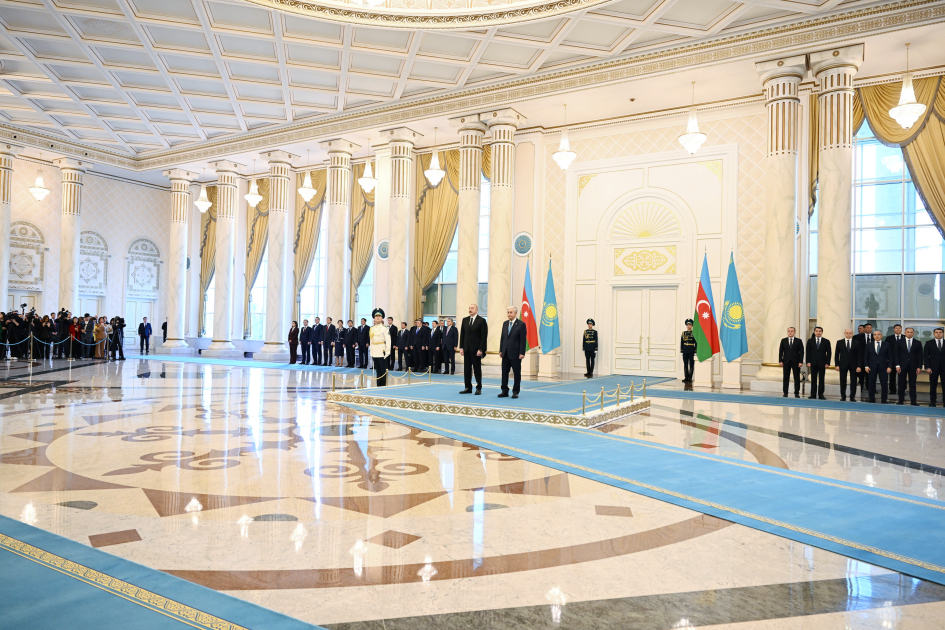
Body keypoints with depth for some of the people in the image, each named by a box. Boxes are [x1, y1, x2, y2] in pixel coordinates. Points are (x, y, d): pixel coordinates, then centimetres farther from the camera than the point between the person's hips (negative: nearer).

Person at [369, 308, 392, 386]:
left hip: (382, 353, -5)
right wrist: (371, 353, 13)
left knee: (383, 371, 0)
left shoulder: (385, 328, -5)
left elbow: (388, 341, -9)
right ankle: (378, 386, 15)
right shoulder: (371, 329, 12)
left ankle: (383, 386, 6)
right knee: (377, 370, 10)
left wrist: (387, 352, -15)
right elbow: (371, 341, 16)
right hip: (374, 354, 5)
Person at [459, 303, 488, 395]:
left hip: (476, 349, -5)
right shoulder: (465, 320, 11)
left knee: (477, 369, 2)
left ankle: (478, 388, 10)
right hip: (466, 349, 5)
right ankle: (468, 388, 13)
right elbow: (462, 334, 12)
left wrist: (480, 349, -14)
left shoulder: (481, 321, -5)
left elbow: (483, 336, -8)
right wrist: (461, 347, 4)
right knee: (466, 369, 6)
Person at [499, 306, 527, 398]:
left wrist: (522, 353, -14)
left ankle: (515, 392, 11)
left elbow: (523, 340, -9)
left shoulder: (521, 324, -6)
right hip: (505, 353, 6)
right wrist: (500, 350, 8)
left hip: (515, 353, -6)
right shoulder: (505, 324, 12)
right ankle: (505, 391, 14)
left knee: (517, 373, 3)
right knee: (504, 372, 7)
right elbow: (502, 338, 15)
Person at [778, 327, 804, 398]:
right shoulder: (783, 341, 7)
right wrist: (780, 361, -4)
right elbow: (780, 351, 5)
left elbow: (801, 352, 0)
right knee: (786, 378, 3)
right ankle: (785, 393, 8)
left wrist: (800, 362, -8)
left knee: (797, 378, 2)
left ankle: (797, 393, 8)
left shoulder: (798, 341, 3)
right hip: (786, 362, 1)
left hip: (795, 362, -1)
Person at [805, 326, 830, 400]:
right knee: (813, 379, 4)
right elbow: (808, 352, 5)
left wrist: (827, 363, -6)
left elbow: (828, 353, 2)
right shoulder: (810, 341, 7)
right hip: (813, 363, 1)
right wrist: (808, 362, -4)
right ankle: (813, 394, 8)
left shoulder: (826, 341, 4)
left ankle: (821, 394, 7)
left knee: (821, 379, 2)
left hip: (822, 363, -1)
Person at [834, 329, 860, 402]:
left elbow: (859, 355, 1)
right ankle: (843, 397, 11)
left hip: (853, 365, 0)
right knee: (843, 381, 4)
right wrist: (837, 365, -3)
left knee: (853, 382, 2)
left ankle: (852, 397, 9)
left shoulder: (857, 343, 3)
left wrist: (859, 366, -6)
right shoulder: (839, 342, 4)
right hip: (843, 365, 0)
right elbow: (836, 354, 4)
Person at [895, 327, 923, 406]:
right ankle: (901, 400, 7)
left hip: (913, 366, 0)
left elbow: (920, 356, 4)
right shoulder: (899, 342, 4)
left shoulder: (918, 343, 6)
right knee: (901, 384, 2)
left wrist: (919, 367, -3)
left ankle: (913, 401, 5)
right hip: (902, 366, 0)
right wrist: (897, 365, -7)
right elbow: (896, 354, 1)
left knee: (912, 384, 3)